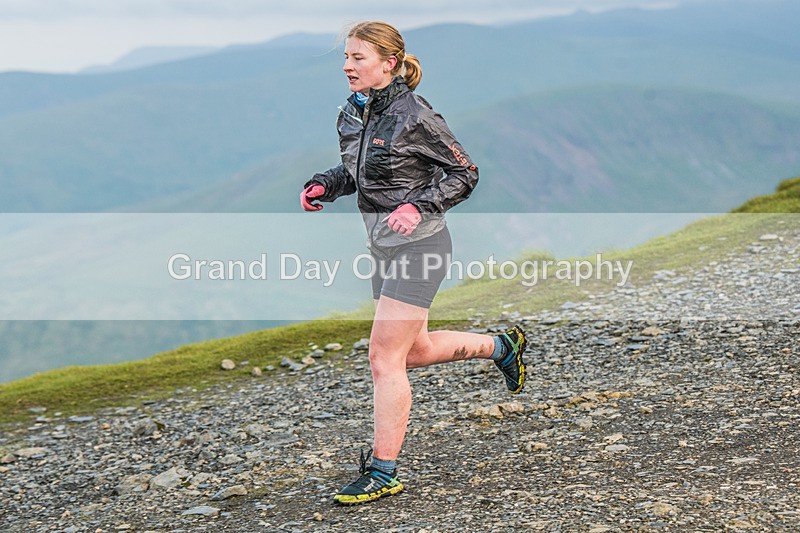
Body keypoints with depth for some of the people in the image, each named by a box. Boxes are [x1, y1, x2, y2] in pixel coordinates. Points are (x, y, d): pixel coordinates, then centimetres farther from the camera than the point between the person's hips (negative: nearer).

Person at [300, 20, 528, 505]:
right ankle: (501, 346, 43)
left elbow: (465, 173, -10)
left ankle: (383, 473, 0)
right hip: (384, 247, 9)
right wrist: (322, 186, 0)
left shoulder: (414, 117, -18)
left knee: (385, 360, -8)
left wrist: (418, 206, -23)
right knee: (415, 350, 21)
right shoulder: (352, 113, 4)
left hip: (418, 246, -9)